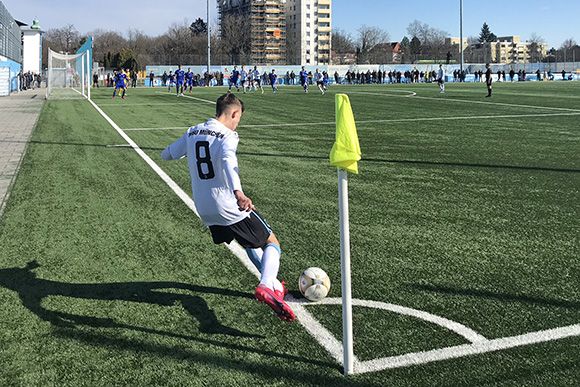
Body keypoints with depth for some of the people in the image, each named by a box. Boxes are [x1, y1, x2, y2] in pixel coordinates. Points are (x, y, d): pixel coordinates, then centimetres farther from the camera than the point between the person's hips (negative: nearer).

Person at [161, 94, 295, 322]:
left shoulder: (192, 133, 8)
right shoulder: (227, 136, -14)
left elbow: (166, 155, 20)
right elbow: (228, 162, -36)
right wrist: (238, 193, -51)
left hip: (205, 210, 8)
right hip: (230, 209, -8)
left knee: (250, 243, 26)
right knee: (271, 243, 4)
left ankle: (276, 287, 32)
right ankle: (266, 287, -21)